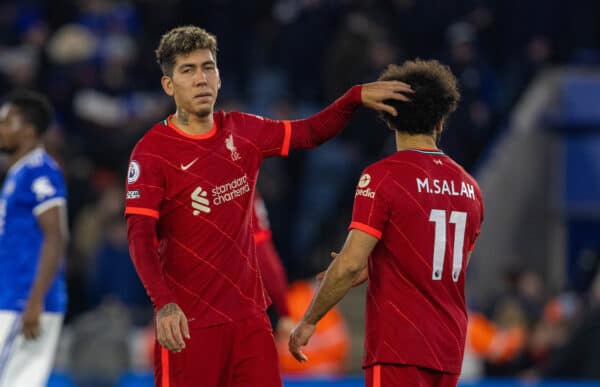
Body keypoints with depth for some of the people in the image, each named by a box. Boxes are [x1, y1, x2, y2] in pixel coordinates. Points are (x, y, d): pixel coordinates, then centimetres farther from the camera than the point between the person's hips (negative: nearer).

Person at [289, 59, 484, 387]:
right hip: (449, 348, 7)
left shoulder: (382, 176, -9)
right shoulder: (468, 187, 11)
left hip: (399, 348, -7)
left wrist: (308, 321, -6)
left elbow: (350, 265, -17)